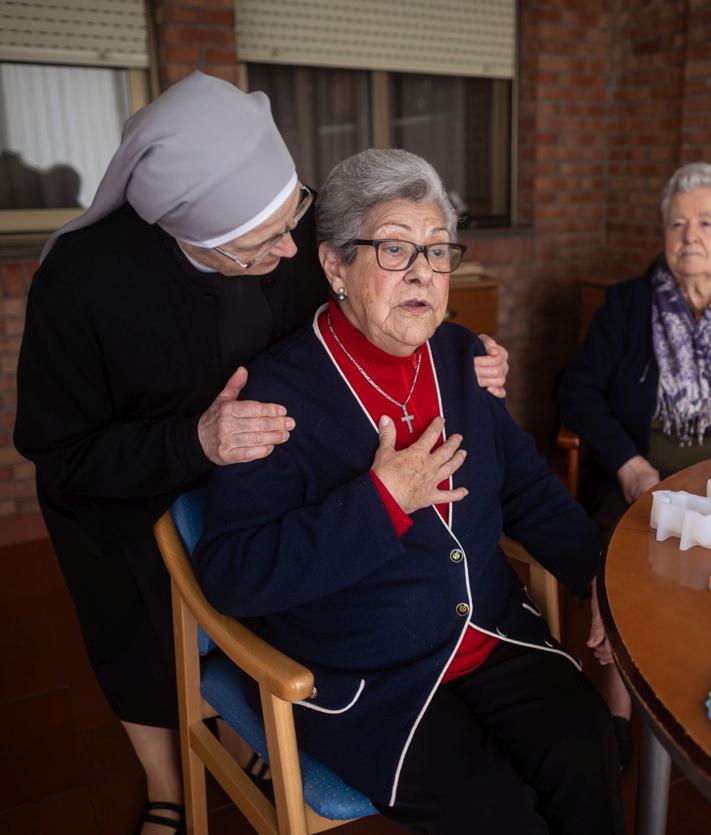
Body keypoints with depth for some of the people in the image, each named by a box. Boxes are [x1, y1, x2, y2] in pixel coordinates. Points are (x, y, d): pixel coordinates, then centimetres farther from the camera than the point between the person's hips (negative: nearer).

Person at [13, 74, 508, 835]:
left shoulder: (302, 229, -25)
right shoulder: (80, 281, -35)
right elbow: (61, 457, -26)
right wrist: (193, 442, -43)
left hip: (254, 489, 2)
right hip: (121, 510, -1)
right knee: (144, 656, 20)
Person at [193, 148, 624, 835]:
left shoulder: (461, 356, 5)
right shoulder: (279, 391, -15)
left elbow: (527, 487, 13)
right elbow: (227, 575, -21)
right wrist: (381, 500, -26)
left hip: (496, 640, 6)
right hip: (364, 685, -5)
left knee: (589, 758, -13)